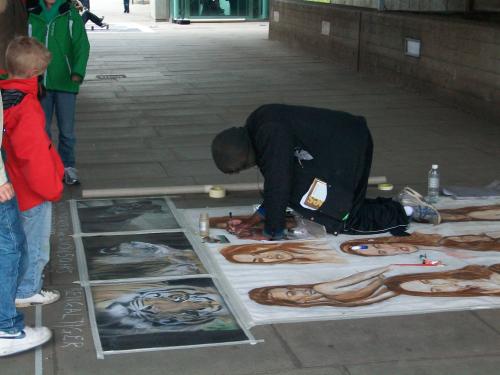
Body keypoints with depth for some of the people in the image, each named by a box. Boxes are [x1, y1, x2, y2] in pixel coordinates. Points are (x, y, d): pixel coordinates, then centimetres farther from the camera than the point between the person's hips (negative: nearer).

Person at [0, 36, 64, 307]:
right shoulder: (26, 107, -27)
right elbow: (35, 155, -26)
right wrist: (52, 188, -13)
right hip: (33, 193, -8)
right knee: (36, 244, 10)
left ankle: (26, 283, 38)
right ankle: (27, 292, 24)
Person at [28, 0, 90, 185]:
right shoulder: (33, 15, 5)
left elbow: (81, 44, -10)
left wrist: (78, 71, -25)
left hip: (65, 82, -2)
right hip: (40, 83, 2)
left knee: (67, 129, 1)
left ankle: (67, 167, 14)